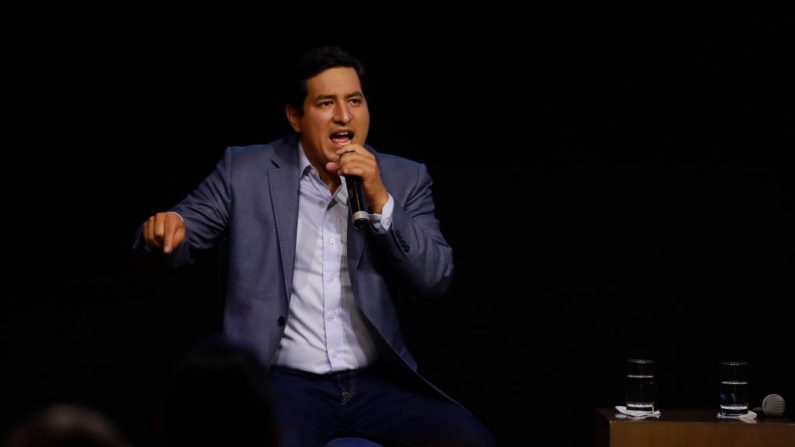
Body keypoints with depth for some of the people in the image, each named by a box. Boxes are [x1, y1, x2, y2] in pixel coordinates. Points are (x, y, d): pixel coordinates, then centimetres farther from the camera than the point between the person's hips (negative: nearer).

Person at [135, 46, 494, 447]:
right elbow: (183, 231, 5)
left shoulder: (404, 180, 9)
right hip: (286, 382, -2)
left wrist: (379, 198, -11)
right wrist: (166, 229, -20)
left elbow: (435, 280, 1)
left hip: (377, 381, 3)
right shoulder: (245, 171, 5)